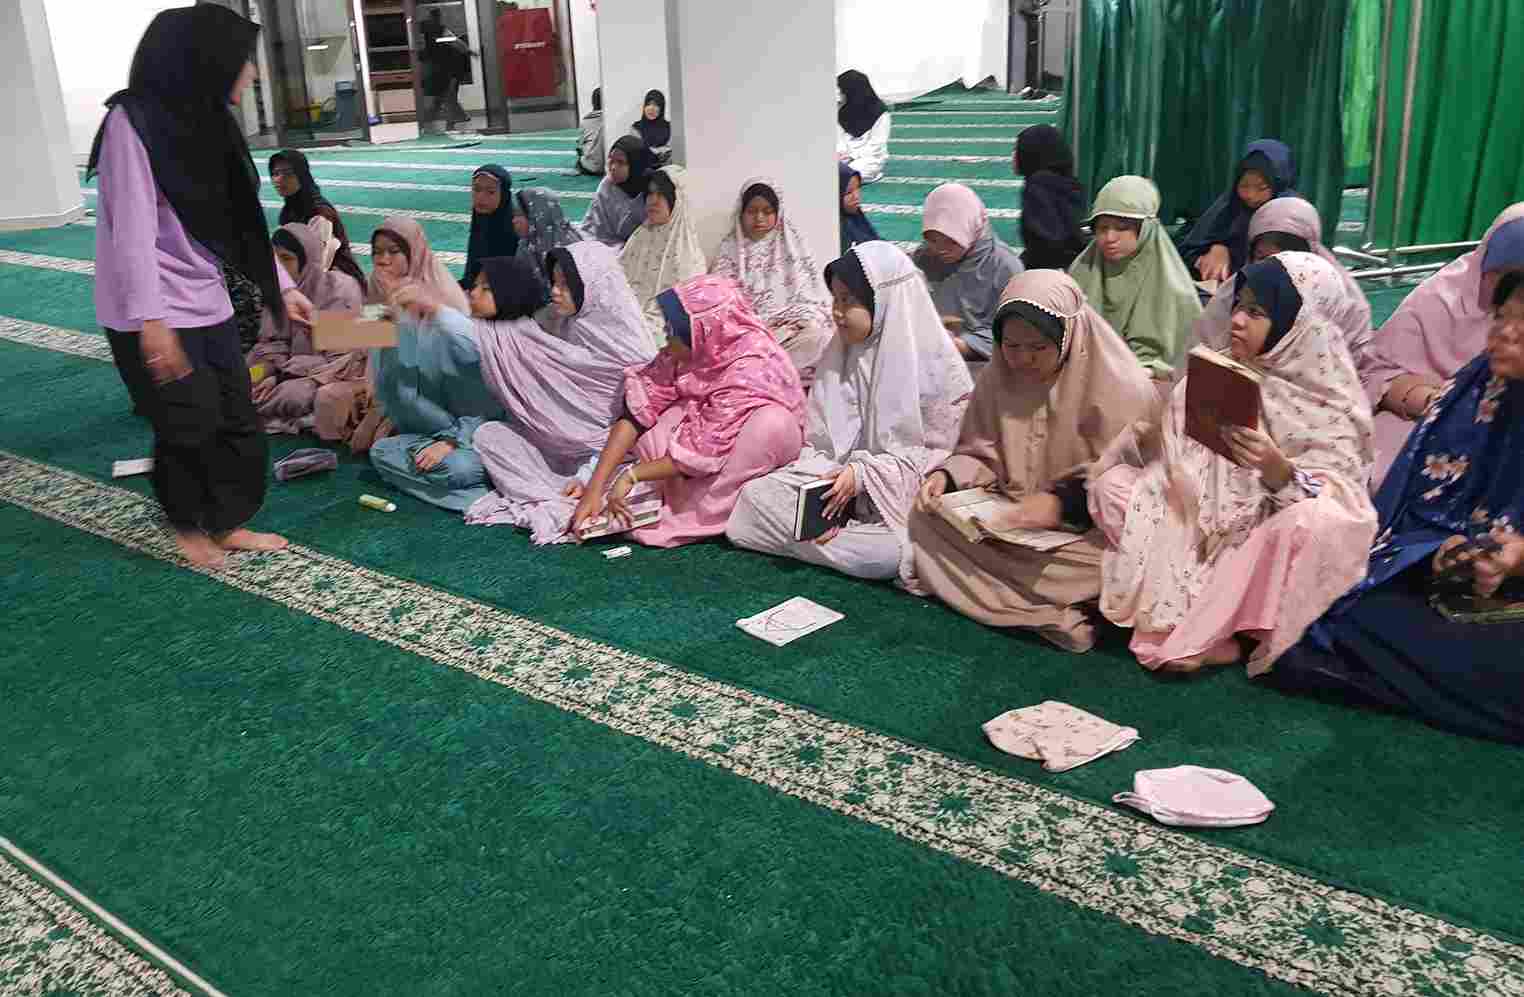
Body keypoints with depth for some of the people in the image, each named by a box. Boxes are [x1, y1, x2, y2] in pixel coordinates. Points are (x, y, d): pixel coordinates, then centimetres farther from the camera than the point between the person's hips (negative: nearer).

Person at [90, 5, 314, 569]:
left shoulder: (209, 122, 9)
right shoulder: (134, 120, -15)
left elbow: (241, 220, 14)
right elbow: (132, 228, -20)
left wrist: (284, 288, 11)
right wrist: (152, 321, -26)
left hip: (208, 304, 8)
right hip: (152, 313, -7)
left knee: (237, 420, 8)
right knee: (191, 426, 1)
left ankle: (227, 524, 25)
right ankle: (186, 525, 25)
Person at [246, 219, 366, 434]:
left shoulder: (341, 289, -16)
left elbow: (339, 360, -17)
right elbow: (273, 342, 6)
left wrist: (281, 376, -18)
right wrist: (270, 373, -17)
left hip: (334, 374, -5)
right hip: (294, 368, 6)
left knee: (293, 395, -32)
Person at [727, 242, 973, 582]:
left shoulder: (935, 363, -9)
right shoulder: (838, 355, 6)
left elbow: (941, 451, -11)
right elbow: (817, 440, 6)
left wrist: (863, 475, -21)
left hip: (901, 495, -4)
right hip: (837, 482, 4)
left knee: (884, 554, -32)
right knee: (753, 497, -15)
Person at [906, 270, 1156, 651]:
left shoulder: (1123, 387, -14)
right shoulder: (997, 379, 0)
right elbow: (980, 455, 8)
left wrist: (1064, 503, -29)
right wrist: (946, 476, -13)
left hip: (1088, 528, -5)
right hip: (1008, 518, 5)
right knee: (926, 516, -16)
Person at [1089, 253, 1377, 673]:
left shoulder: (1331, 402, -11)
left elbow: (1338, 499, -18)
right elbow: (1173, 457, 2)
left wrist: (1278, 470, -36)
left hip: (1268, 540, -4)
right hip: (1203, 527, 4)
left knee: (1314, 523, -35)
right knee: (1112, 482, -12)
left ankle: (1198, 633, -18)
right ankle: (1200, 617, -18)